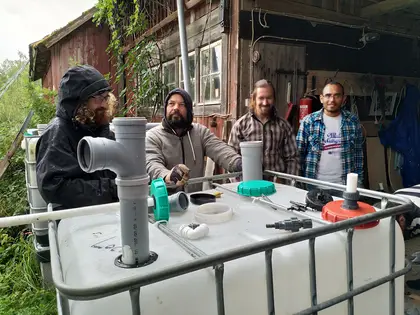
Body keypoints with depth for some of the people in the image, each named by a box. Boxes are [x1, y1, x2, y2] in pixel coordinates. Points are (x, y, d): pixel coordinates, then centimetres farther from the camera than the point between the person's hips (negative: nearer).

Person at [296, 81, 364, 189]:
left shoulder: (353, 122, 1)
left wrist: (358, 183, 2)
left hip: (344, 185, 1)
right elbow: (299, 154, -3)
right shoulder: (308, 121, -4)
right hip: (315, 184, -1)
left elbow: (358, 155, 5)